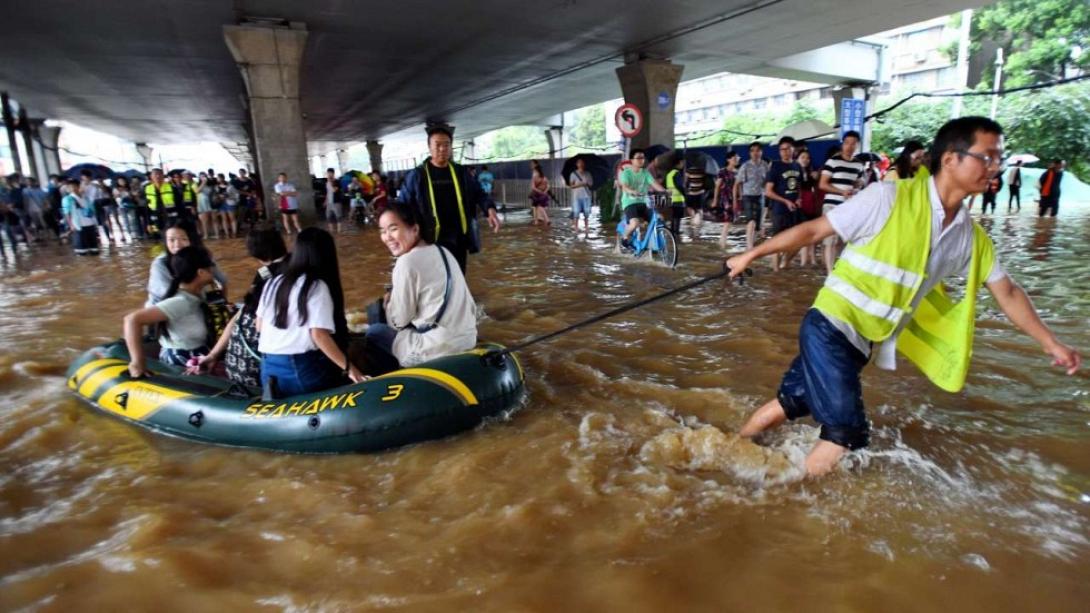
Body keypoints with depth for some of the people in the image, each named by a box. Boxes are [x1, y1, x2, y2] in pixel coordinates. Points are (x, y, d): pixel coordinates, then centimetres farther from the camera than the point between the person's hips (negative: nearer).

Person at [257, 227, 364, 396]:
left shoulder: (273, 283, 12)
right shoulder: (317, 287, -9)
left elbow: (259, 327, 19)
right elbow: (319, 335, -18)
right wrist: (348, 367, -13)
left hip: (269, 368, 7)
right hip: (303, 369, -7)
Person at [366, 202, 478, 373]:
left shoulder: (407, 262, -14)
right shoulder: (442, 251, 9)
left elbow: (398, 321, -9)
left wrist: (387, 303, 13)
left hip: (438, 351, -8)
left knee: (372, 332, 9)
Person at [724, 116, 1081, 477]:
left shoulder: (972, 238, 5)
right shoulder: (890, 198, -15)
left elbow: (1007, 292, 18)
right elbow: (814, 230, -11)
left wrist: (1051, 344, 19)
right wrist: (752, 254, -8)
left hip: (861, 344, 7)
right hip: (830, 326, -6)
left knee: (787, 406, 15)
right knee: (847, 435, -8)